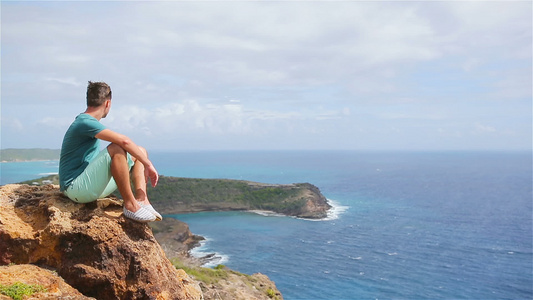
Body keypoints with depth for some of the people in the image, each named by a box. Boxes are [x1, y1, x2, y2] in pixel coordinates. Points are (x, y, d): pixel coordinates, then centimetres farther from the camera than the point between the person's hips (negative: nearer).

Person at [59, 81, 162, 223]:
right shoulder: (84, 122, -16)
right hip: (75, 189, -10)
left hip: (92, 186, 10)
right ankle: (130, 205, -26)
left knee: (140, 152, 7)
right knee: (116, 148, -32)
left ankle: (141, 200, -13)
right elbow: (124, 141, -29)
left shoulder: (88, 122, 16)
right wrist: (148, 165, -20)